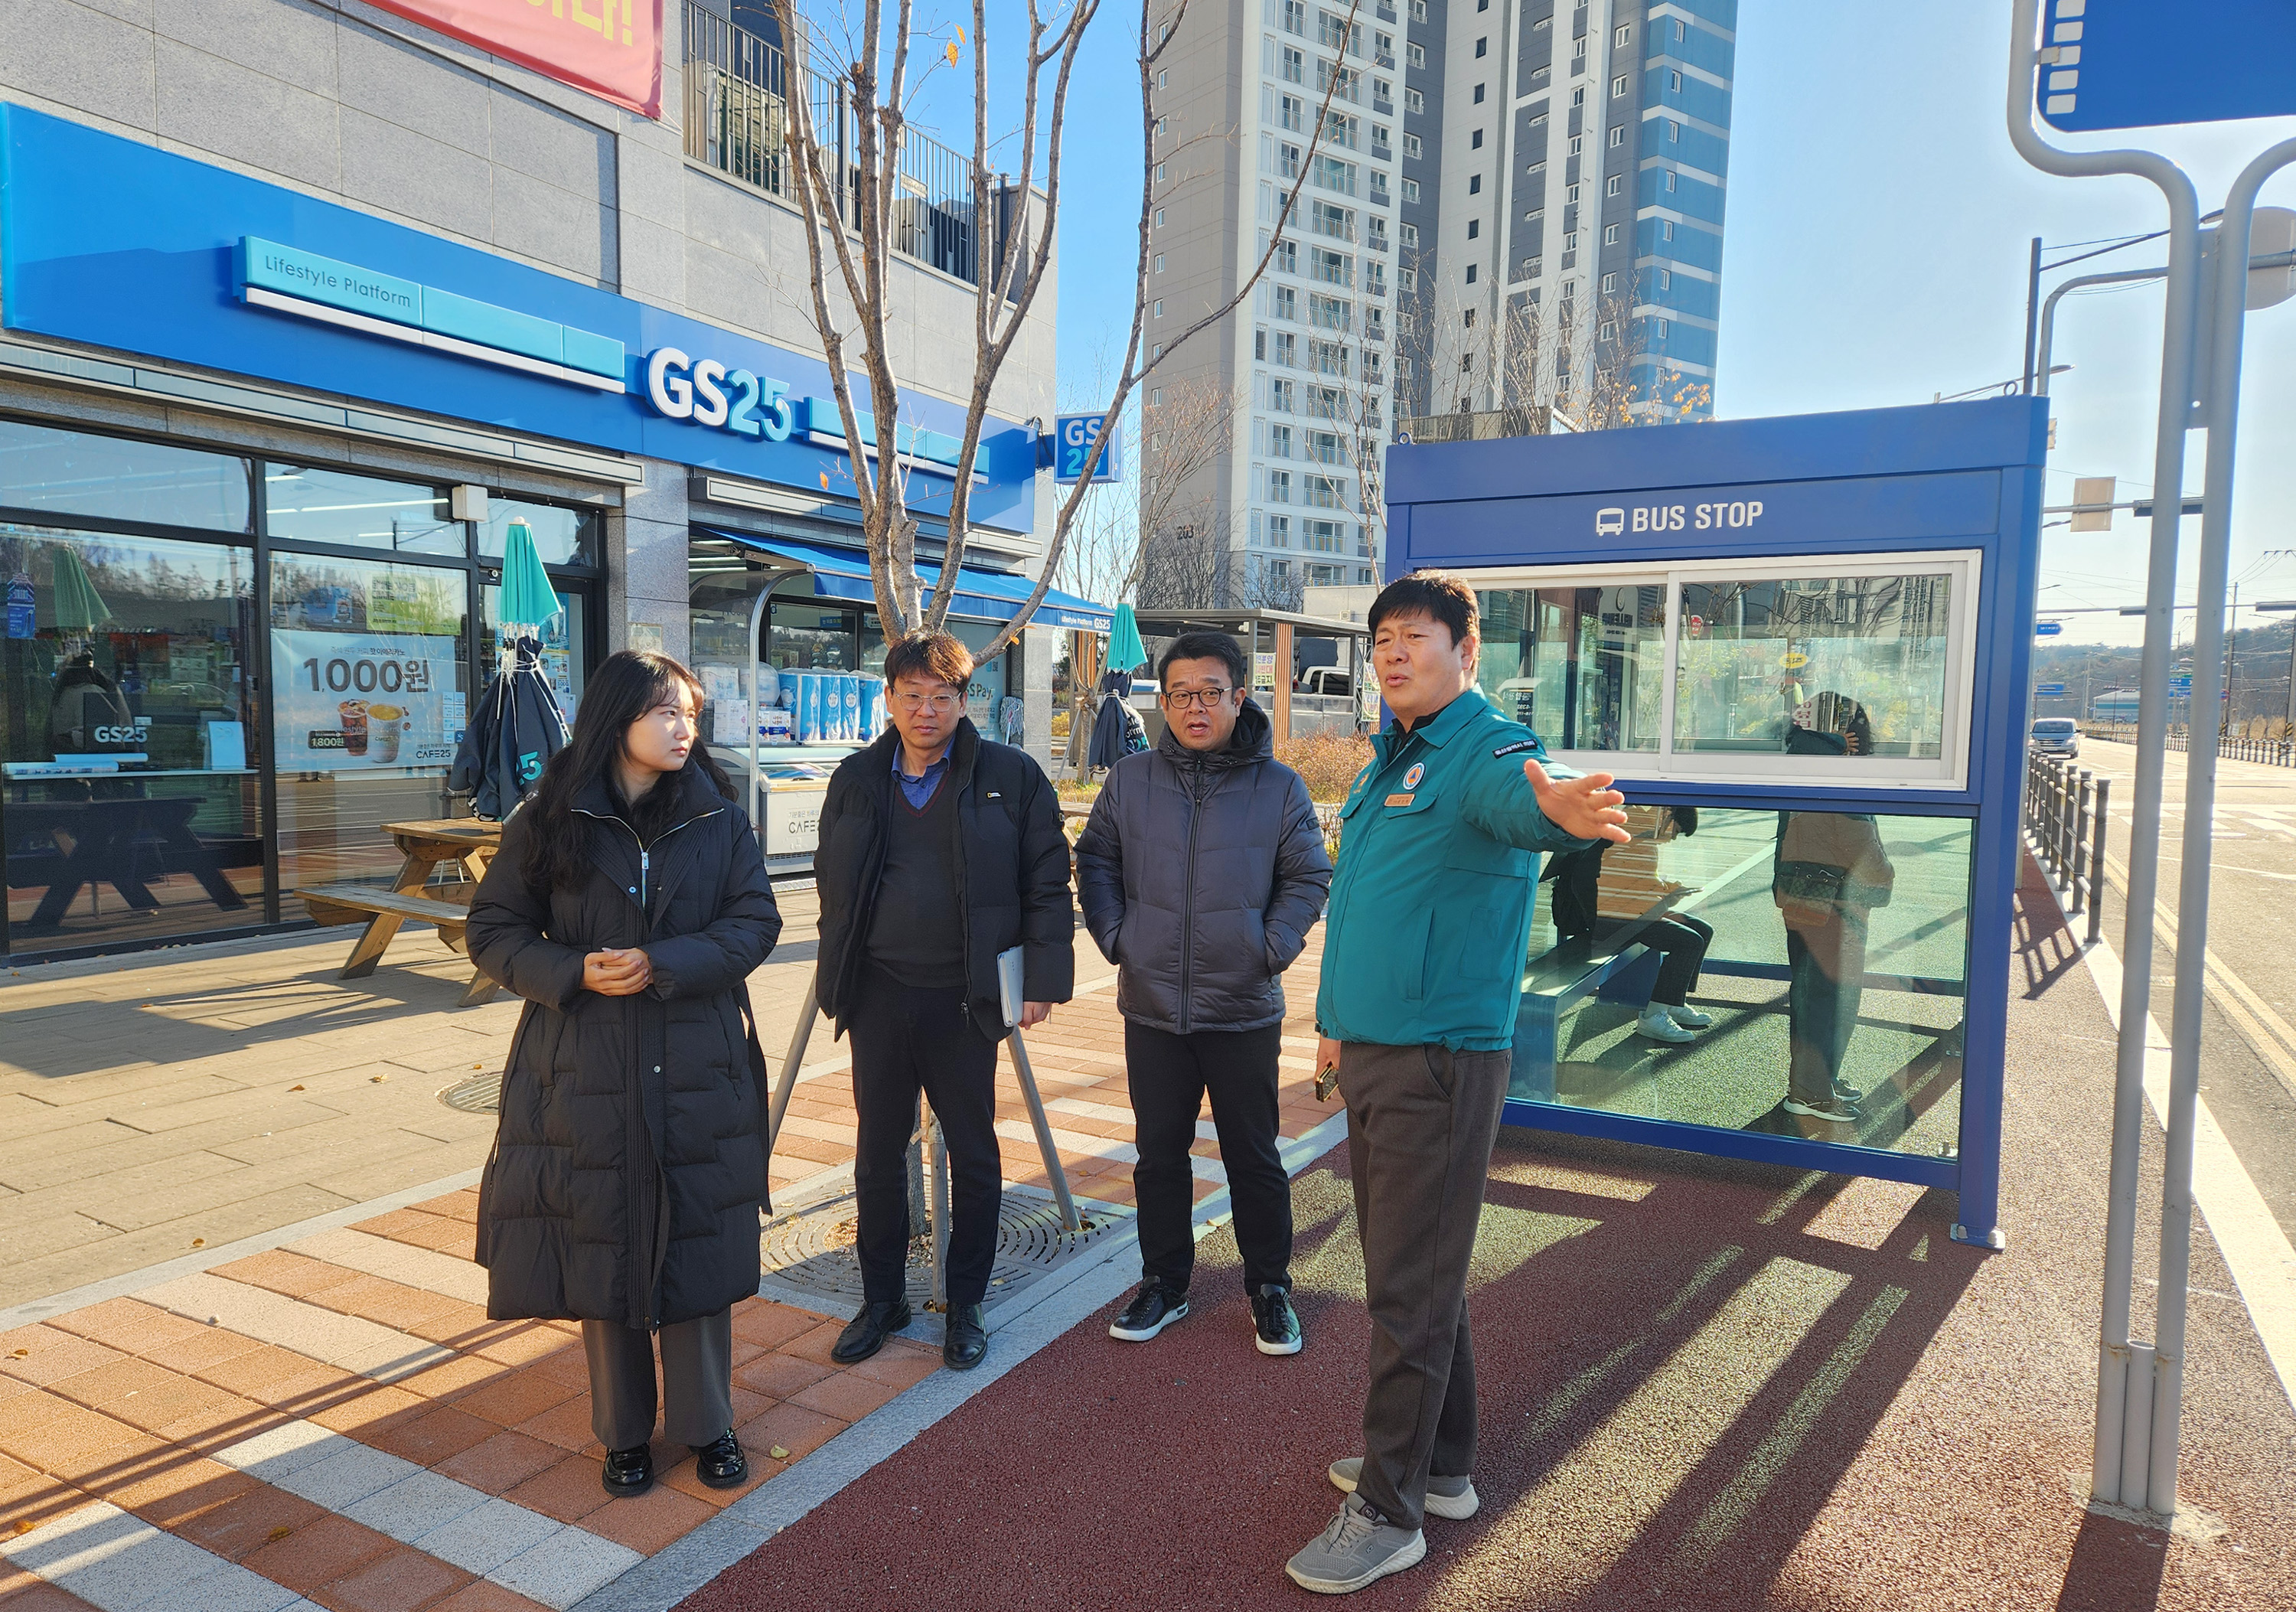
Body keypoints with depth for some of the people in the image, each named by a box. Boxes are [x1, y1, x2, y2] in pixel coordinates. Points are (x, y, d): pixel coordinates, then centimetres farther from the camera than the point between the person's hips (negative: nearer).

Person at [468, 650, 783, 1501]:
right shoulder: (549, 821, -1)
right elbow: (493, 930, 2)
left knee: (697, 1249, 7)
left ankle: (706, 1423, 26)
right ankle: (624, 1432, 28)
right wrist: (572, 972, -15)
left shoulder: (719, 817, 1)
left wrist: (662, 965, -17)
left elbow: (756, 921, -2)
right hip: (585, 1073, 0)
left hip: (698, 1074, 0)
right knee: (601, 1252, 9)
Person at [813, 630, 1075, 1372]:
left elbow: (1048, 884, -2)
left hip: (963, 1000, -3)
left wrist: (1043, 978, -7)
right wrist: (838, 972, 11)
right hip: (877, 995, 3)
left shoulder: (1011, 775, -3)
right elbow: (830, 883, 17)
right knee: (877, 1152, 12)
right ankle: (882, 1300, 30)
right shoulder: (855, 779, 8)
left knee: (973, 1155, 8)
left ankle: (965, 1306, 25)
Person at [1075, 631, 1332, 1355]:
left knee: (1254, 1158, 11)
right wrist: (1114, 937, -2)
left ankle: (1269, 1288, 28)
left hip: (1245, 1011, -2)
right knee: (1159, 1154, 14)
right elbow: (1095, 863, 10)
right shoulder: (1129, 781, 0)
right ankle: (1163, 1283, 31)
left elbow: (1308, 879, 3)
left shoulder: (1280, 786, -3)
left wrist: (1271, 950, -7)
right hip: (1152, 1008, 2)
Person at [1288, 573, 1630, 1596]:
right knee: (1412, 1270, 19)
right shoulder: (1388, 761, 15)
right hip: (1371, 1052, 9)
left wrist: (1559, 810, -62)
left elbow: (1518, 800, -39)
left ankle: (1389, 1513, 16)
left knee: (1410, 1288, 1)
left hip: (1439, 1061, -9)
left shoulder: (1487, 750, -13)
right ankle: (1440, 1467, 36)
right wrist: (1338, 1019, 25)